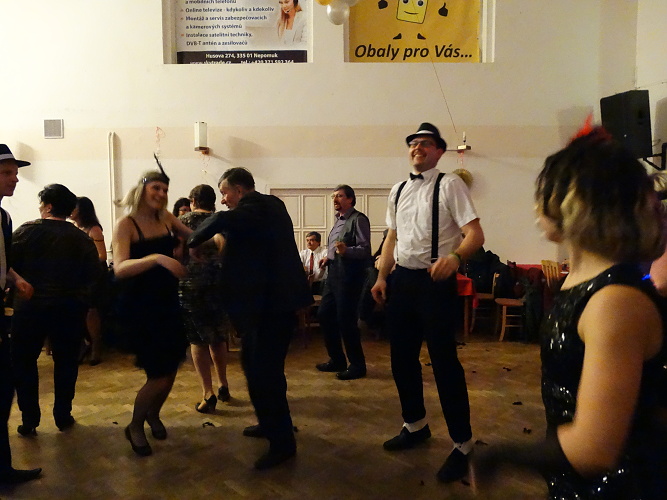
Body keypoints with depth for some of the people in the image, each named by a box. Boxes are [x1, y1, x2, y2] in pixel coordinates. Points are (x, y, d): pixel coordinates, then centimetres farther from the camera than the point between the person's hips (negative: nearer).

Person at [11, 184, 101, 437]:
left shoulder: (27, 230, -6)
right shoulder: (82, 239, -3)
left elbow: (9, 262, -12)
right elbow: (93, 274, -5)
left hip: (30, 306, -1)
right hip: (70, 309, 2)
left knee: (24, 362, 13)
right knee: (66, 362, 14)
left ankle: (29, 420, 15)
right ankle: (63, 416, 20)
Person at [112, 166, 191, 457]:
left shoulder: (166, 218, 3)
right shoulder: (126, 224, -14)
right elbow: (120, 269, -27)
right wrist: (157, 258, -42)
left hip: (167, 304, 6)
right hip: (138, 309, -6)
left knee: (171, 368, 13)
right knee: (159, 375, -5)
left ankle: (153, 414, 44)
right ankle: (135, 427, 25)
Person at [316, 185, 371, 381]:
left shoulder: (358, 219, -10)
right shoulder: (338, 219, 18)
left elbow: (364, 249, -19)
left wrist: (345, 251, -34)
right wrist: (328, 258, 9)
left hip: (349, 273, -10)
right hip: (334, 272, 10)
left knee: (345, 319, -6)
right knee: (324, 315, 12)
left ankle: (357, 365, 10)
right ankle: (337, 359, 25)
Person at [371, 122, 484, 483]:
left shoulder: (449, 185, -8)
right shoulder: (398, 190, 13)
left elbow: (475, 234, -15)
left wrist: (455, 257, -35)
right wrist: (382, 277, 12)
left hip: (435, 281, -7)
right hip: (402, 280, 7)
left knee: (444, 362, -2)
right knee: (401, 357, 16)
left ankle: (462, 444, 19)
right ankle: (415, 425, 39)